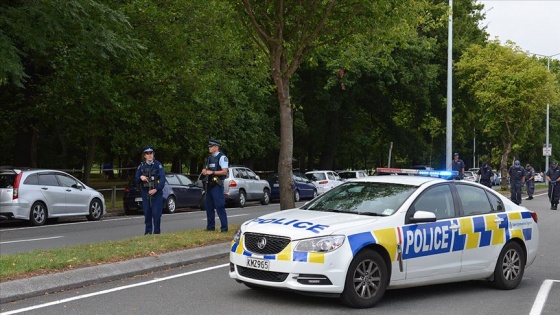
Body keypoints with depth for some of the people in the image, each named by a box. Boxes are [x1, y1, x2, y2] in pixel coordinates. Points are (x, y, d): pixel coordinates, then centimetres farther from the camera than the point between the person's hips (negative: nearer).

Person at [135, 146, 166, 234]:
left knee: (156, 213, -5)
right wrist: (140, 177, -10)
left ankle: (157, 232, 2)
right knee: (147, 213, 5)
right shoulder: (141, 166, 9)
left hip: (156, 192, -3)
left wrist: (156, 189, -18)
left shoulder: (158, 165, -2)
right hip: (145, 192, 3)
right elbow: (136, 180, 13)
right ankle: (148, 231, 14)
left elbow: (162, 178, -9)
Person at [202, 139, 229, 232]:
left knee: (220, 206, -9)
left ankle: (224, 227, -4)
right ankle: (210, 227, 19)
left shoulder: (222, 157, -8)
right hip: (209, 185, 9)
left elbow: (224, 172, -15)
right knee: (209, 206, 11)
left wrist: (212, 172, -19)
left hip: (217, 185, -8)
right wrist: (205, 171, 2)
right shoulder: (209, 158, 17)